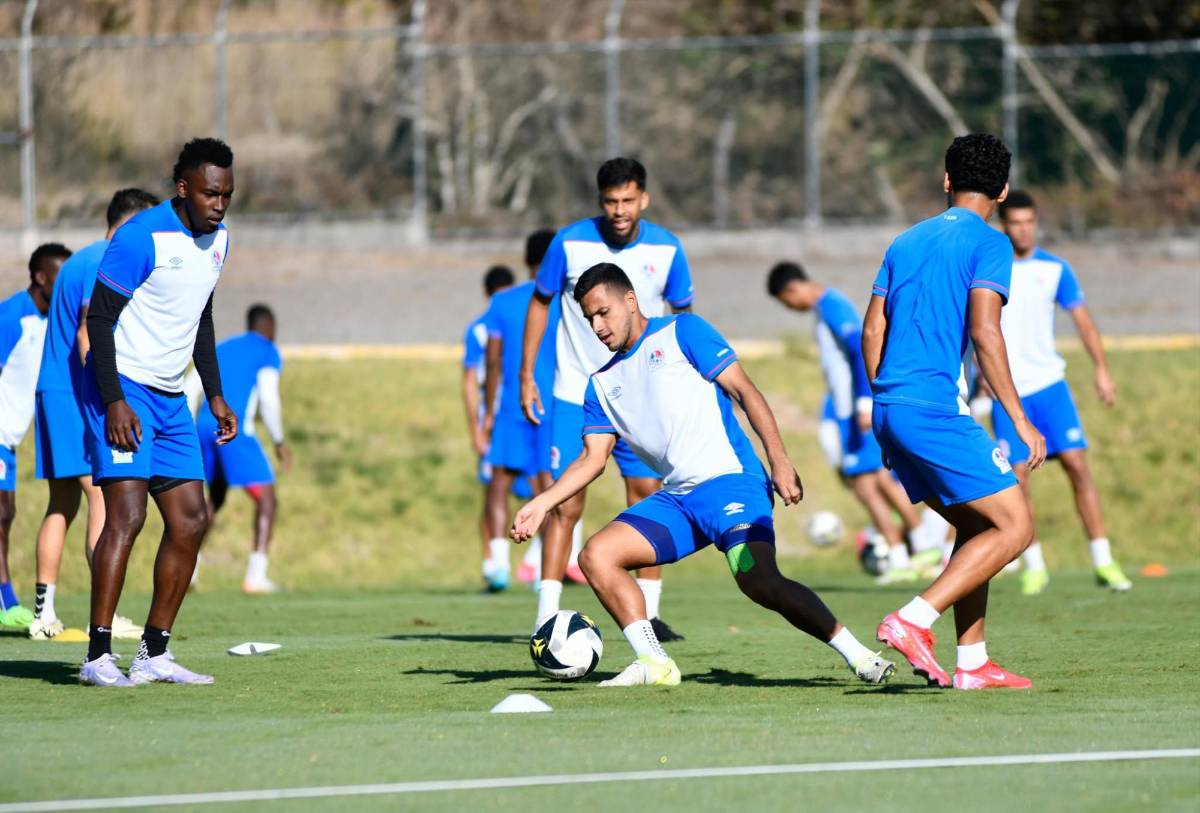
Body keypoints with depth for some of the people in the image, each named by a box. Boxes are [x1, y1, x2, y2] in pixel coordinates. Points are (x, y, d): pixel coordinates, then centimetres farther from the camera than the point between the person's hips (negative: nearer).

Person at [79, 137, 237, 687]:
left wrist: (215, 395, 20)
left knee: (191, 520, 6)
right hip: (123, 391, -8)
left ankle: (154, 653, 14)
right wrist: (114, 401, -22)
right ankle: (98, 657, -18)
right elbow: (100, 317, -16)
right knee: (126, 514, -18)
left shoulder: (218, 239, 10)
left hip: (170, 398, 8)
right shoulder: (142, 237, -16)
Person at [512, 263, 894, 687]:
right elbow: (593, 457, 17)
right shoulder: (602, 384, 19)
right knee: (596, 555, -7)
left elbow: (743, 389, -4)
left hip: (729, 481, -7)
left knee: (759, 579, -28)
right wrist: (541, 503, 3)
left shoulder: (680, 332, 2)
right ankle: (654, 663, -8)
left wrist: (779, 460, -14)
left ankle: (857, 655, -23)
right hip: (676, 498, 7)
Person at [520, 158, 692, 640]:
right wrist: (527, 375, 1)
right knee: (566, 504, -7)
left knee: (647, 496, -3)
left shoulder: (665, 249, -4)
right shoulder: (571, 242, -9)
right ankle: (547, 617, -5)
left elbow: (682, 314, 9)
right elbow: (540, 303, 4)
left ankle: (647, 614, 5)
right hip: (575, 395, -2)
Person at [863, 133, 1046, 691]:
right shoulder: (988, 244, -3)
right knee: (1014, 526, -4)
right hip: (935, 409, -8)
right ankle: (913, 621, -16)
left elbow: (871, 331, 16)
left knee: (976, 527, 17)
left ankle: (972, 662, 11)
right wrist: (1019, 419, -12)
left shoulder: (907, 242, 18)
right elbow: (984, 333, -14)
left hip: (890, 410, 8)